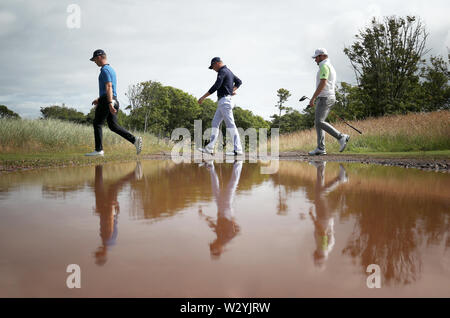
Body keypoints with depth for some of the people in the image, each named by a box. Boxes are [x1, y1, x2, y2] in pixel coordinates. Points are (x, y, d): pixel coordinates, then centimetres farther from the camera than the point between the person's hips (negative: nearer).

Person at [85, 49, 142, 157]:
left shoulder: (105, 70, -10)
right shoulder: (111, 69, 22)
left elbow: (109, 87, -22)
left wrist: (110, 103, -29)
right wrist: (99, 99, 32)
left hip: (106, 101, -9)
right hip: (114, 100, 9)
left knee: (97, 124, 2)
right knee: (113, 126, 6)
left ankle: (98, 150, 4)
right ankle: (134, 140, -7)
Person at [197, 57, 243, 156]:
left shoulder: (222, 71, -11)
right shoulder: (229, 71, 20)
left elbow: (216, 86, -20)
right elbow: (239, 81, 32)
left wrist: (203, 97, -16)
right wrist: (232, 90, 16)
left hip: (225, 101, -11)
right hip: (223, 102, 11)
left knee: (230, 125, -11)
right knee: (215, 124, 10)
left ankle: (238, 150, -13)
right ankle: (209, 148, 12)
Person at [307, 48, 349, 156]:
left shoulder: (324, 66, -10)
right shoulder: (331, 67, 23)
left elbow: (323, 83, -20)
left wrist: (313, 98, -20)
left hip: (324, 98, -10)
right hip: (330, 97, 10)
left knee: (319, 122, -16)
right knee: (318, 123, 7)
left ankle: (341, 137, -18)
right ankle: (320, 148, 3)